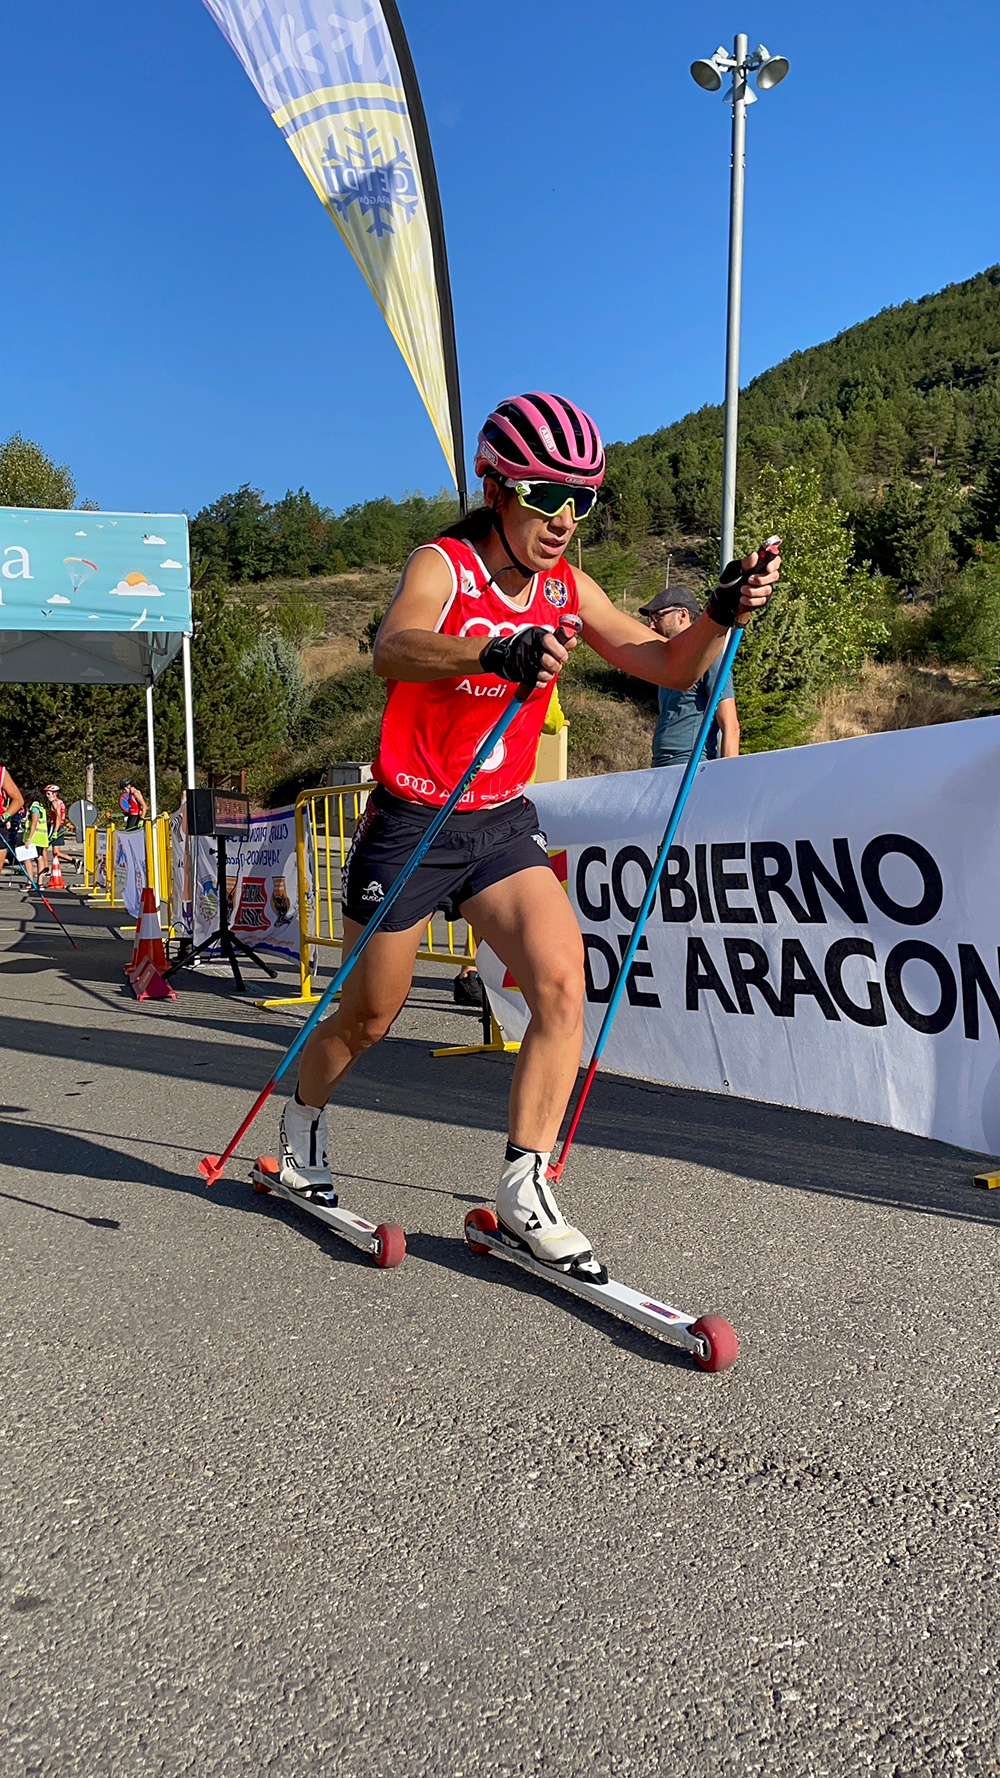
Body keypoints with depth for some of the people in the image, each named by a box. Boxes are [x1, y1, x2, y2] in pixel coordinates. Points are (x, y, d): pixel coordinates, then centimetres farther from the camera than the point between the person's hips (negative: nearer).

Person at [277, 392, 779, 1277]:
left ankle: (524, 1188, -5)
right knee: (370, 1015, 10)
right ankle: (302, 1115, 41)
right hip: (410, 822, -4)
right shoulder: (442, 565, -14)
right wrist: (496, 653, -55)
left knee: (564, 981, -17)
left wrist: (723, 613, -20)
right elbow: (394, 649, -35)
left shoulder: (569, 590, 2)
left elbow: (672, 666, 1)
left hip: (505, 823, 4)